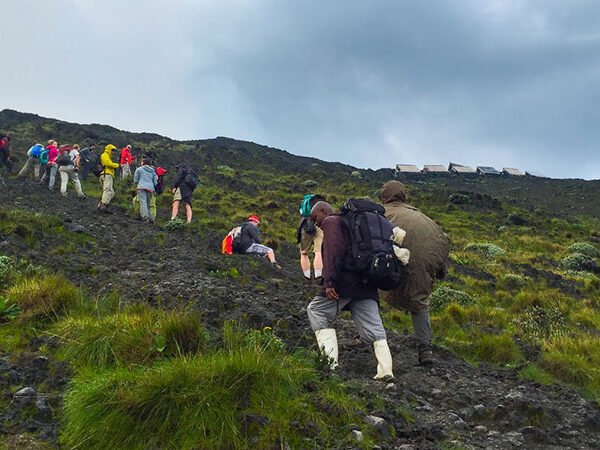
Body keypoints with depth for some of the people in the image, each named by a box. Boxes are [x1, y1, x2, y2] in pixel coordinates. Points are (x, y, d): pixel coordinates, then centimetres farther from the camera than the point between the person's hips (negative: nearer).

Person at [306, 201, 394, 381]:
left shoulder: (330, 221, 1)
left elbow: (334, 251, -15)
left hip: (345, 282, -8)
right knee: (373, 327, 5)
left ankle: (331, 358, -6)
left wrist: (330, 282, -21)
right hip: (366, 285, 8)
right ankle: (386, 370, -3)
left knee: (316, 311, 5)